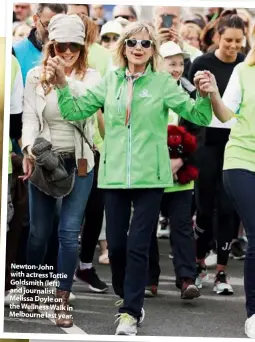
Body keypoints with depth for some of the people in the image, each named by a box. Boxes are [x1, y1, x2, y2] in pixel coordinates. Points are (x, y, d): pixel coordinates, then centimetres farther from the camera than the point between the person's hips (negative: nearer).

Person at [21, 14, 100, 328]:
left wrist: (65, 80, -28)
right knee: (39, 232, 9)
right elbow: (29, 117, -4)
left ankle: (62, 300, 4)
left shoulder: (91, 77, -1)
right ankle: (31, 290, 29)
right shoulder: (36, 76, 0)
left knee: (69, 232, -4)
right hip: (42, 162, 1)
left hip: (78, 163, -1)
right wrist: (28, 149, -21)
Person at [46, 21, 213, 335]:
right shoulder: (110, 81, 6)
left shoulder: (163, 83, -2)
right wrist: (61, 85, -8)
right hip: (114, 176, 3)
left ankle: (130, 314, 3)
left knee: (137, 247, -4)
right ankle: (128, 302, 31)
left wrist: (205, 95, -24)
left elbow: (199, 116, -4)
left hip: (149, 178, -3)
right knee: (115, 245, 9)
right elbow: (75, 111, 7)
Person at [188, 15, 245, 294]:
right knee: (206, 205, 3)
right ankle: (199, 264, 21)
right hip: (208, 140, -1)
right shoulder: (202, 64, -3)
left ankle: (221, 271, 8)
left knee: (228, 207, 0)